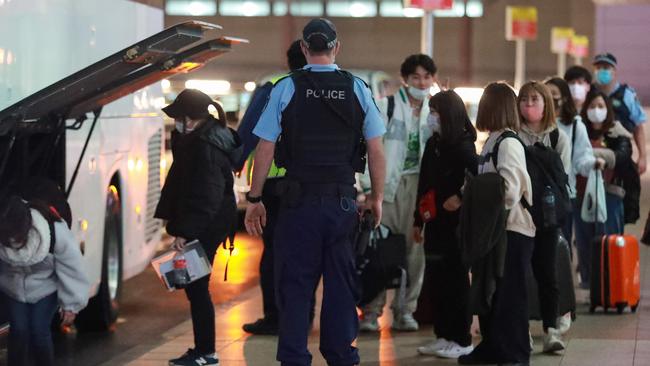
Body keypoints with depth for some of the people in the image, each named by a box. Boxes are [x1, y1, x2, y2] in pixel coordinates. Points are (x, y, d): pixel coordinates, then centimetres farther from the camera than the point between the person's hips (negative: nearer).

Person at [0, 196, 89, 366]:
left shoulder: (55, 231, -37)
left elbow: (71, 268, -22)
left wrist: (71, 304, -15)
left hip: (45, 286, -2)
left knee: (39, 331, -9)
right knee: (18, 330, -7)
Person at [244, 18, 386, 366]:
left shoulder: (285, 88, -4)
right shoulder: (357, 89, 1)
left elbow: (265, 148, -5)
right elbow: (376, 150, 2)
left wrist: (254, 199, 4)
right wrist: (377, 197, 13)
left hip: (298, 201, -1)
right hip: (343, 201, 2)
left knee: (294, 285, 5)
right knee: (341, 285, 10)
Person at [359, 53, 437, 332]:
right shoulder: (386, 107, 1)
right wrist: (368, 186, -12)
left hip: (418, 186, 3)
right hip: (388, 184, -3)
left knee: (415, 250, 2)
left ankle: (405, 311, 11)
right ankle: (371, 311, 0)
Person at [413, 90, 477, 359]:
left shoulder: (462, 145, -12)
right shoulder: (433, 144, 10)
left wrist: (461, 198, -17)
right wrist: (418, 220, 15)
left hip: (455, 223, -7)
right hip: (436, 221, 7)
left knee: (456, 280, -1)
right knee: (438, 280, 10)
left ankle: (462, 339, 5)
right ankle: (443, 335, 17)